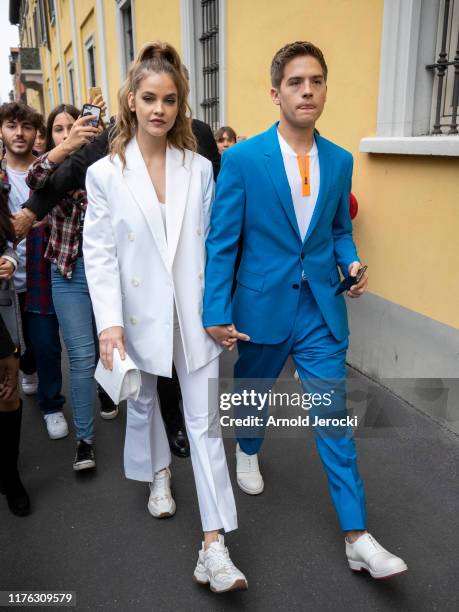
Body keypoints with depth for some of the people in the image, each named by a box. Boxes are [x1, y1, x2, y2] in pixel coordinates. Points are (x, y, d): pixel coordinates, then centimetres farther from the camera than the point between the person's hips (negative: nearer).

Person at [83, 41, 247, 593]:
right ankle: (158, 473, 51)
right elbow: (98, 253, -7)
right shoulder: (105, 173, -5)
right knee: (142, 401, 21)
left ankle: (214, 545, 6)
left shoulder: (199, 169, 0)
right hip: (140, 314, 1)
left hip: (194, 314, 0)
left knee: (204, 418, -2)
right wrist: (109, 322, -17)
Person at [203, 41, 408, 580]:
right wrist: (217, 312, -13)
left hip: (321, 310, 2)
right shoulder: (242, 159, -10)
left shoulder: (340, 160, 3)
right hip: (263, 306, -2)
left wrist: (351, 264, -7)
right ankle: (248, 452, 55)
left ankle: (357, 537, 13)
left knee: (333, 417, 3)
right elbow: (222, 241, -9)